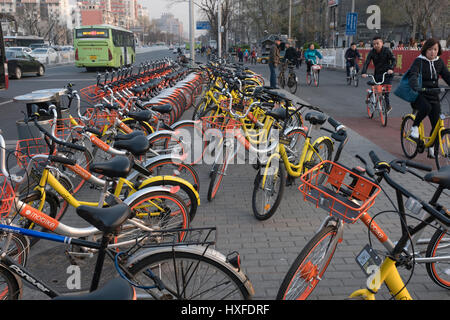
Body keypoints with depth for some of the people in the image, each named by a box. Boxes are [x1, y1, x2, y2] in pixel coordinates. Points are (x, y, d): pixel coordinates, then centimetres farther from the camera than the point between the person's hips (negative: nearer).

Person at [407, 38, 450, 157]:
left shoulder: (439, 62, 9)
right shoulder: (419, 61, -6)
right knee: (426, 107, -37)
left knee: (437, 124, -1)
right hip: (419, 95, -4)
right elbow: (413, 75, -23)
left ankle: (431, 148, 16)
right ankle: (415, 127, -10)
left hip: (433, 95, 5)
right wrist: (416, 87, -43)